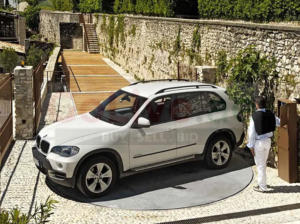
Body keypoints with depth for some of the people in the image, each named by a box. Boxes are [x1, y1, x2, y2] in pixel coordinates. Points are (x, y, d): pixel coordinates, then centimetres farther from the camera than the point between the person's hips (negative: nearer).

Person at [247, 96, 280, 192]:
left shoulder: (254, 116, -17)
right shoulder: (270, 114, -2)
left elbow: (251, 133, -16)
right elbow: (279, 123, 10)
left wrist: (251, 146, -9)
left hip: (259, 142, -6)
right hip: (268, 141, 6)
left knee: (260, 164, 2)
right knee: (263, 163, 21)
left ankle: (262, 187, 8)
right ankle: (261, 182, 34)